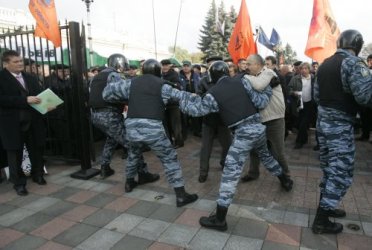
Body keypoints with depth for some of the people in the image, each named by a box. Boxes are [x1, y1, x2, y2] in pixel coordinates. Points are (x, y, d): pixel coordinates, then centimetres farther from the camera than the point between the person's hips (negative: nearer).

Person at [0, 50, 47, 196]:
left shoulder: (30, 78, 14)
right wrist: (25, 100, -24)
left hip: (33, 122, 5)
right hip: (13, 124, -4)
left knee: (37, 150, 13)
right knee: (15, 154, 7)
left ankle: (37, 175, 34)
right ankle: (19, 183, 21)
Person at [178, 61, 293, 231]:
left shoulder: (214, 93, -5)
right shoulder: (241, 81, 5)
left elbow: (197, 109, -2)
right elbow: (260, 102, 4)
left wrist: (180, 96, 12)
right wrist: (268, 87, 22)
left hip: (243, 133, -6)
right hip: (258, 126, 6)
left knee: (230, 173, -4)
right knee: (265, 155, 35)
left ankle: (219, 219, 0)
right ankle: (285, 180, 57)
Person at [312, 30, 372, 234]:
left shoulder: (325, 64, 10)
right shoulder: (353, 62, -15)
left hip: (323, 121, 8)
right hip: (340, 125, -8)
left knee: (329, 168, 19)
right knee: (341, 173, -1)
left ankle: (325, 206, 32)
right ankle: (321, 221, 4)